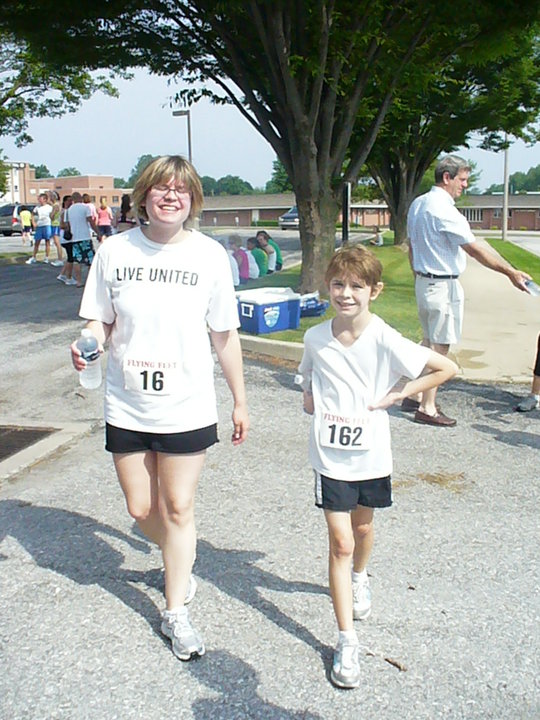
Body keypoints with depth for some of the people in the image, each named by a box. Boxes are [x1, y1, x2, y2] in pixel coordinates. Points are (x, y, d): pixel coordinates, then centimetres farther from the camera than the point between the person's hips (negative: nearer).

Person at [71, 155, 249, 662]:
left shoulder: (209, 255, -5)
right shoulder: (115, 251, -2)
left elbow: (225, 334, 1)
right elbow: (100, 321, 6)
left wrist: (239, 401, 5)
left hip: (186, 407, -2)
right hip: (126, 407, 2)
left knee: (178, 510, 5)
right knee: (141, 510, 13)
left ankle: (174, 612, 24)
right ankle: (179, 559, 46)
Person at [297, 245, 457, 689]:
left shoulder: (385, 340, -17)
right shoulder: (316, 338, -6)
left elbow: (447, 369, -14)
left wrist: (397, 395, -14)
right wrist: (309, 399, -5)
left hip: (370, 452, 0)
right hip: (330, 453, 0)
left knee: (362, 526, 22)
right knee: (340, 542, -2)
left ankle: (359, 578, 56)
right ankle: (347, 640, 6)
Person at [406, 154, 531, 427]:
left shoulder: (417, 204, 9)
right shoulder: (444, 210, -19)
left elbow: (411, 245, 17)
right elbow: (475, 250, -20)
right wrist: (511, 272, -15)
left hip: (423, 281, 9)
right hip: (443, 285, -9)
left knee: (430, 340, 19)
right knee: (439, 346, -1)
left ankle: (414, 395, 24)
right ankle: (427, 407, 4)